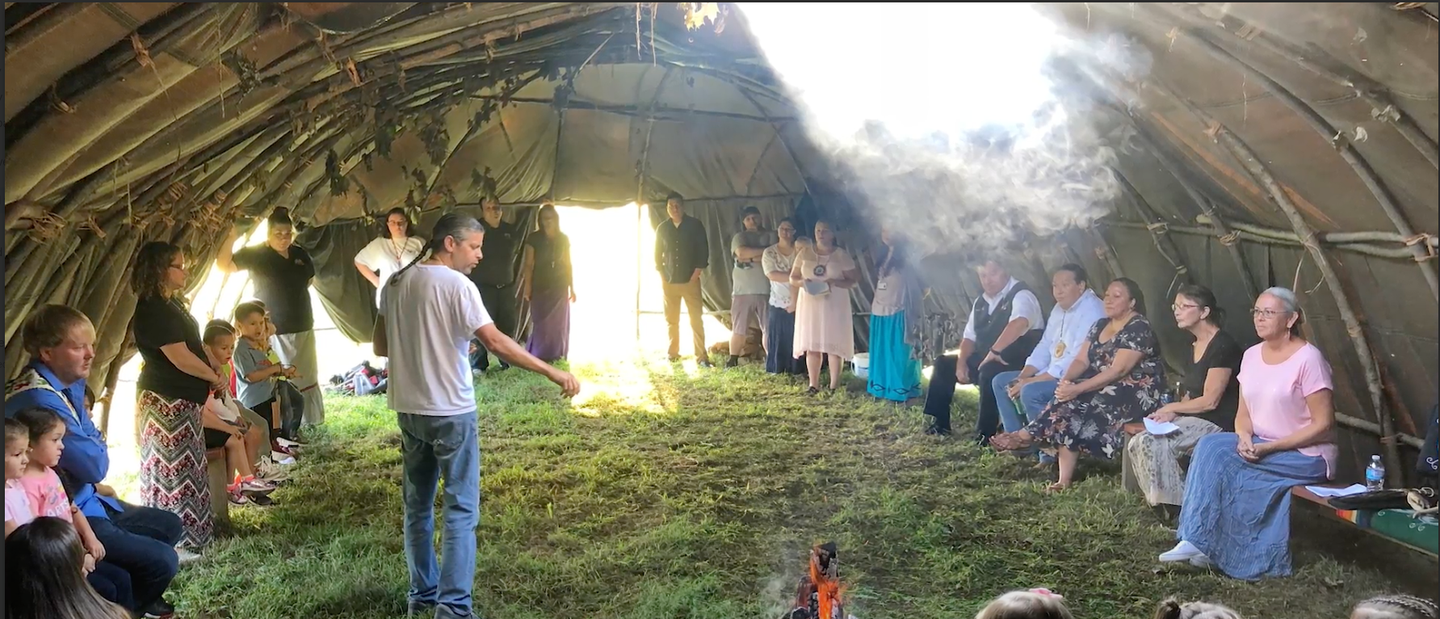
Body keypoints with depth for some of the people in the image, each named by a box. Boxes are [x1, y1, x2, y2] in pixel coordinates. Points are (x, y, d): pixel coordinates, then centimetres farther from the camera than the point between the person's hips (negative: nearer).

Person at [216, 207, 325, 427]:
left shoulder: (300, 253, 7)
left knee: (307, 378, 15)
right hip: (273, 331, -6)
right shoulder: (257, 254, -8)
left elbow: (310, 279, 23)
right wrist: (233, 235, -31)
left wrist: (290, 293, 8)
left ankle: (311, 422, 28)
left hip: (302, 327, 6)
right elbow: (223, 265, -19)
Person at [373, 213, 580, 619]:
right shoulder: (457, 285, -14)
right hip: (450, 411, -7)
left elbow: (380, 347, 13)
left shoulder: (395, 283, 7)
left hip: (408, 410, 7)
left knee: (417, 505, 17)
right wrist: (553, 373, -18)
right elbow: (496, 344, -20)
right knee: (460, 510, -1)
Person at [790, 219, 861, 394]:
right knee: (811, 345, 2)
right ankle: (813, 384, 8)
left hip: (834, 306, -2)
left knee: (834, 345, -2)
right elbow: (792, 278, 9)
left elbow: (854, 281, -3)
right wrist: (802, 282, -13)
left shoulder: (842, 255, -1)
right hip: (810, 305, 2)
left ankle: (834, 385, 4)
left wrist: (834, 282, -19)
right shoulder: (805, 253, 6)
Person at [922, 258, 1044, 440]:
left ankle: (985, 433, -23)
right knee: (943, 364, 2)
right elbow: (969, 336, 13)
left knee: (989, 373, -37)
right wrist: (961, 362, -4)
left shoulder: (1021, 295, -15)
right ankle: (940, 422, 6)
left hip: (1018, 364, -8)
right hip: (984, 360, 9)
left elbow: (1019, 323, -36)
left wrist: (994, 351, -35)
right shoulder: (981, 302, 11)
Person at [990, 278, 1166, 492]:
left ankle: (1027, 435, -23)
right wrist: (1066, 380, -17)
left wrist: (1077, 389, -29)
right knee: (1069, 405, -23)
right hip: (1103, 387, 7)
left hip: (1136, 390, -7)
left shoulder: (1139, 328, -13)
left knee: (1075, 405, -29)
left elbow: (1118, 370, -23)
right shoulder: (1100, 325, 12)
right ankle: (1064, 479, -28)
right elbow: (1081, 360, 6)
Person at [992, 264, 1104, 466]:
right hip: (1053, 375, 10)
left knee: (1031, 392, -31)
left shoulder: (1091, 311, -20)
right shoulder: (1059, 309, 11)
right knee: (1000, 381, 6)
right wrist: (1021, 378, -4)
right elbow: (1044, 348, 14)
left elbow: (1077, 362, -27)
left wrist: (1030, 382, -24)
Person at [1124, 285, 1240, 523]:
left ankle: (1177, 510, -13)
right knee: (1139, 443, -11)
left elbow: (1209, 401, -15)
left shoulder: (1223, 347, -14)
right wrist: (1172, 412, -4)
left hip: (1218, 424, -9)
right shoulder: (1194, 348, 15)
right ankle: (1168, 507, -6)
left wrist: (1170, 408, -4)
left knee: (1151, 443, -25)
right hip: (1195, 421, 9)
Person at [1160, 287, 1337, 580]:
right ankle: (1198, 542, -23)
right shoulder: (1251, 356, 8)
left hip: (1306, 455, -6)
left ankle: (1200, 543, -20)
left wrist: (1269, 447, -20)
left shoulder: (1308, 358, -13)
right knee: (1210, 445, -23)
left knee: (1216, 457, -26)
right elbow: (1243, 413, 10)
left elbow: (1323, 424, -14)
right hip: (1259, 446, 6)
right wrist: (1245, 438, -13)